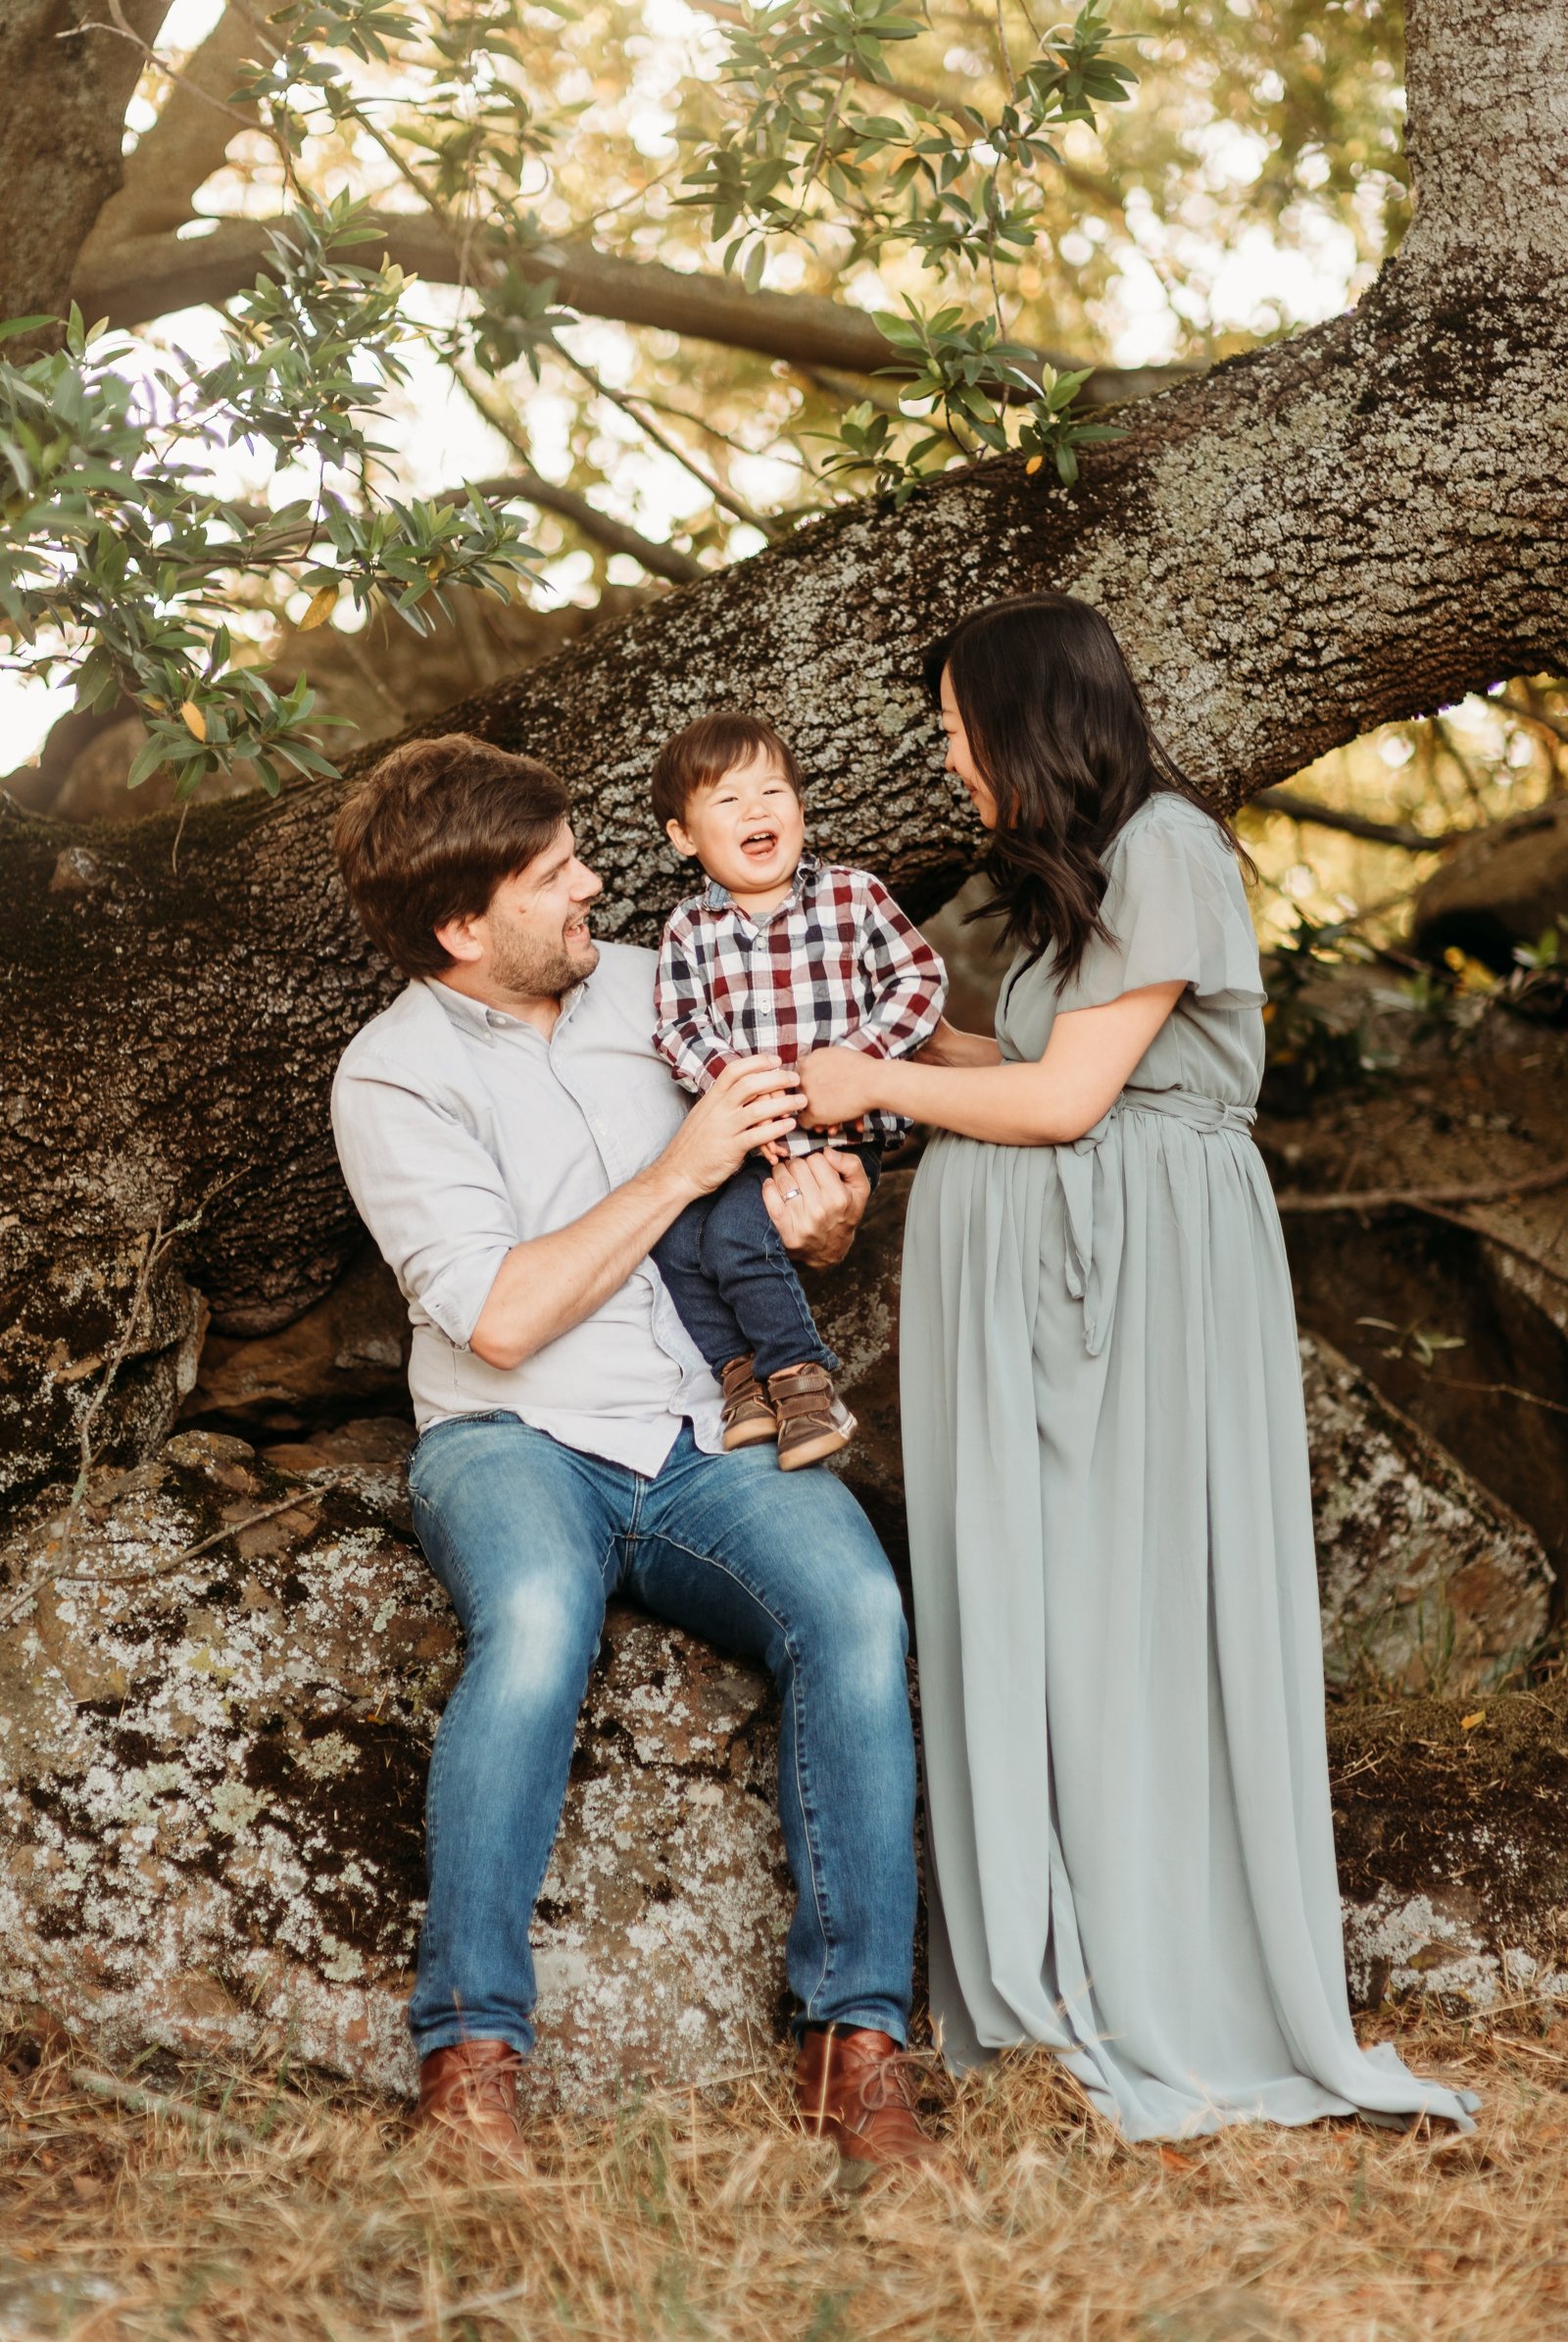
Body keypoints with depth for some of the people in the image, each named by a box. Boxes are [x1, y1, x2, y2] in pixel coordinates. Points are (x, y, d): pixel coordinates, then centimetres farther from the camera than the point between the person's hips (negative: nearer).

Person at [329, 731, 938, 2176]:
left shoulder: (652, 988, 13)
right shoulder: (394, 1075, -2)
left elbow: (800, 1216, 20)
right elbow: (500, 1317, -13)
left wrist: (824, 1221, -5)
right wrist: (681, 1169, -13)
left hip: (712, 1437, 4)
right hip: (519, 1443, -3)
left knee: (859, 1607, -28)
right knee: (538, 1623, -38)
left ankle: (856, 2039, -23)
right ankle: (471, 2053, -28)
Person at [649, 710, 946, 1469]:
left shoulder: (855, 897, 1)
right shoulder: (688, 931, 4)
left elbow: (919, 980, -3)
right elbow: (679, 1032, -4)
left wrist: (849, 1060, -15)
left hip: (841, 1130, -4)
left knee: (737, 1228, -23)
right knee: (672, 1238, -13)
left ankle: (797, 1374, -5)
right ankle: (738, 1366, 7)